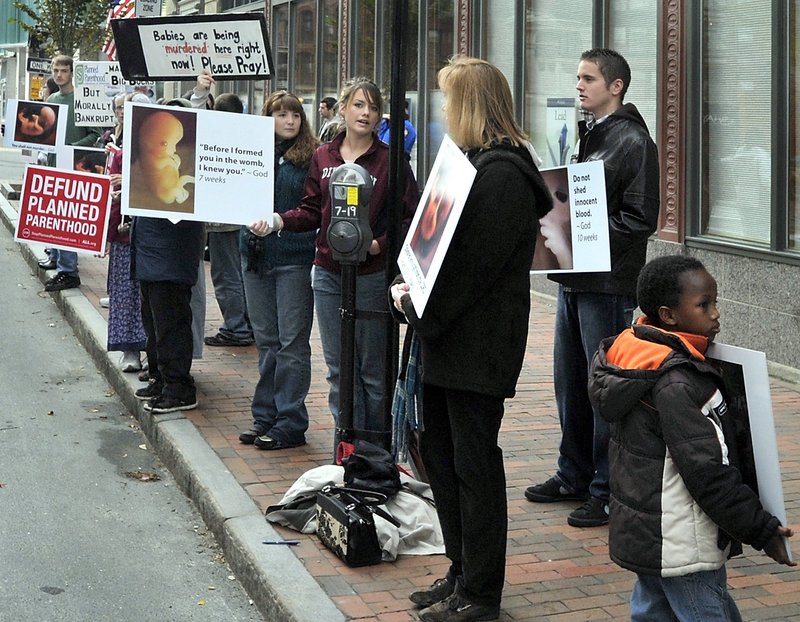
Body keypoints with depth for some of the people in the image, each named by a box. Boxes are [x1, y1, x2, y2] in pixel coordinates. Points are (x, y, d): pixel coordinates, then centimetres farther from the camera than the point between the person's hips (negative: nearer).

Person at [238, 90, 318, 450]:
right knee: (266, 341, 13)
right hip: (256, 256, 5)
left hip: (294, 258, -5)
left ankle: (290, 424, 4)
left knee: (292, 342, -2)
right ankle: (265, 418, 21)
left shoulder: (311, 156, -3)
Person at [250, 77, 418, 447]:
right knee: (338, 366, 11)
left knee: (373, 368, 4)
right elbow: (312, 211, 10)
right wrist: (278, 221, -6)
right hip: (328, 274, 5)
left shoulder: (390, 160, -6)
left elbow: (410, 217, -8)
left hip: (372, 275, -4)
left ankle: (377, 444, 16)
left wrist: (379, 244, -21)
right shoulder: (322, 157, 8)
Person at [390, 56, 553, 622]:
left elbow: (473, 264, -22)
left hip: (478, 346, -10)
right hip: (448, 340, 10)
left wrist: (417, 307, -14)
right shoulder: (473, 162, 15)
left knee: (474, 466, -1)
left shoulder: (501, 174, -17)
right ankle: (463, 574, 30)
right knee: (439, 452, 17)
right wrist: (413, 289, 1)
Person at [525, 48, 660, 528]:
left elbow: (641, 218, -16)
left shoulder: (634, 141, -10)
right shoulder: (585, 135, 17)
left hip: (609, 284, -9)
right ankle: (574, 476, 28)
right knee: (570, 383, 15)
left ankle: (608, 491, 6)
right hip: (573, 278, 9)